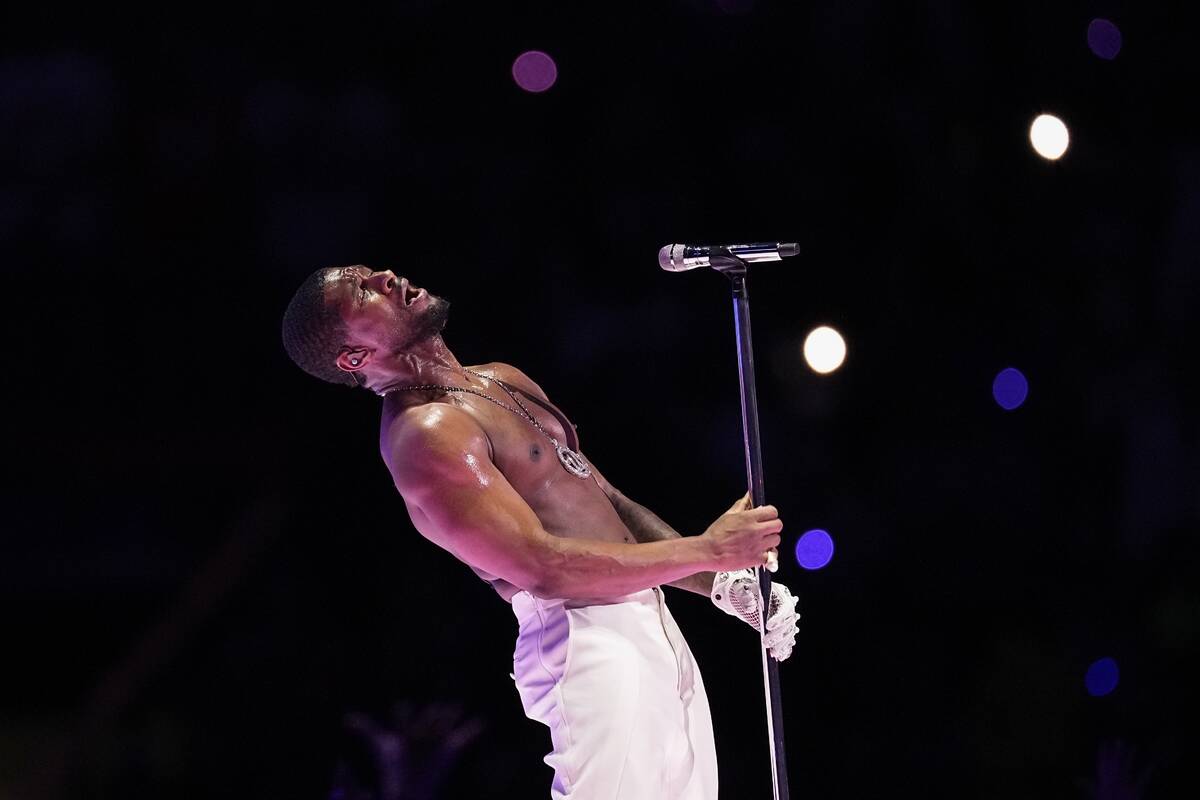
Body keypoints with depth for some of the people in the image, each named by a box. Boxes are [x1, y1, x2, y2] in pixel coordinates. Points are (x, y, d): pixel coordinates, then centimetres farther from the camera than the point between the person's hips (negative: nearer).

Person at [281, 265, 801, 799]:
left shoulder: (503, 380, 18)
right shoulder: (422, 435, -13)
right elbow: (543, 567, -19)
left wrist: (724, 584, 6)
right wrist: (707, 550, -14)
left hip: (654, 631, 9)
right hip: (588, 640, -9)